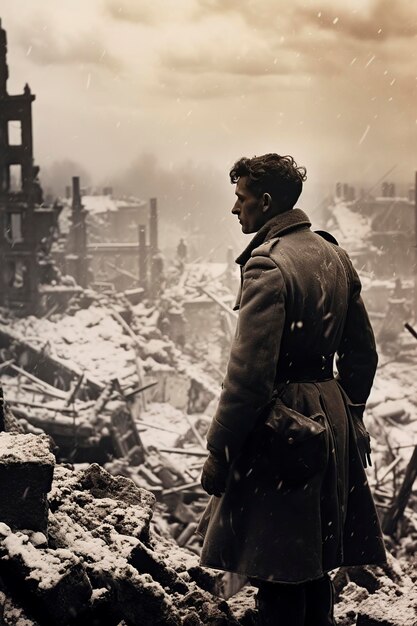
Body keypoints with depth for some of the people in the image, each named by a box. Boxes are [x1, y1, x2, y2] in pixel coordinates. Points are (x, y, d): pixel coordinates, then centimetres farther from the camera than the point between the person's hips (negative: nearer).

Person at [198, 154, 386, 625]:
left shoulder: (266, 264, -17)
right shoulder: (334, 256, 9)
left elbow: (249, 373, -21)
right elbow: (362, 355, 16)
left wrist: (218, 450, -14)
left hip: (282, 431, -9)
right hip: (333, 428, 9)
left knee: (279, 583, 2)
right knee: (315, 569, 20)